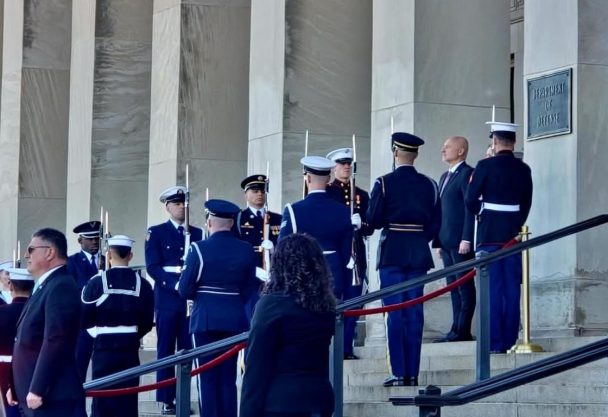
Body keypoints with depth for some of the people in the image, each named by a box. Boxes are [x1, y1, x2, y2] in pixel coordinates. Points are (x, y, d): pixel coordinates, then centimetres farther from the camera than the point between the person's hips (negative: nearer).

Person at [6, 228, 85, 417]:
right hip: (33, 396, 10)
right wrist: (16, 387, 19)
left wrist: (37, 390, -23)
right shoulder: (44, 287, 20)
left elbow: (55, 342, -22)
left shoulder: (61, 287, -13)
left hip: (53, 397, -10)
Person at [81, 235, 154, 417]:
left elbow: (85, 319, -6)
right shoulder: (143, 284, 0)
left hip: (104, 347, -2)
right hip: (130, 348, 2)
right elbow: (147, 322, 3)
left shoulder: (97, 282, -6)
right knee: (128, 398, 5)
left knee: (103, 396, 4)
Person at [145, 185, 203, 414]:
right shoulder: (156, 232, 3)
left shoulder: (197, 233, 13)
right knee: (166, 349, -1)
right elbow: (152, 267, -6)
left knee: (188, 349, 2)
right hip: (167, 298, -3)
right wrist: (175, 284, -19)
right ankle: (166, 399, 1)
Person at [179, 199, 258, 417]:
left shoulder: (199, 249, -10)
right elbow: (249, 290, 7)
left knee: (207, 378, 1)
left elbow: (185, 291, -7)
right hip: (235, 320, 4)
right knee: (228, 378, 9)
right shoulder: (246, 250, 1)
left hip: (205, 320, -4)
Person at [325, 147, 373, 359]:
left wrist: (360, 225, -10)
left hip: (356, 255, 4)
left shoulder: (362, 195, 16)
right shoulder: (325, 192, 3)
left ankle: (347, 348, 8)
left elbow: (370, 228, 11)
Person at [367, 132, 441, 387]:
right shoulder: (429, 185, 3)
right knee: (414, 313, 6)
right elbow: (436, 224, 5)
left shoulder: (385, 183, -8)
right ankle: (413, 373, 6)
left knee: (395, 313, -1)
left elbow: (373, 220, -8)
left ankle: (399, 373, -3)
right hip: (419, 255, 3)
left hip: (392, 254, -3)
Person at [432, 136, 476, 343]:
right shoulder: (445, 177, 21)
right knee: (454, 287, 8)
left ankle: (462, 331, -6)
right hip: (447, 242, 9)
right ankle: (456, 329, 9)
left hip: (461, 241, -9)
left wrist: (466, 239, -19)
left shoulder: (467, 174, -7)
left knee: (464, 286, -6)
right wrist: (438, 241, 16)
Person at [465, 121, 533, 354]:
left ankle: (494, 342, -4)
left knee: (492, 289, -2)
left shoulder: (486, 166, -8)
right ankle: (509, 340, 8)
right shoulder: (523, 169, 4)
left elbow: (471, 200, -7)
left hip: (489, 234, -4)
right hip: (514, 234, 4)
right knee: (511, 289, 6)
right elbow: (527, 203, 8)